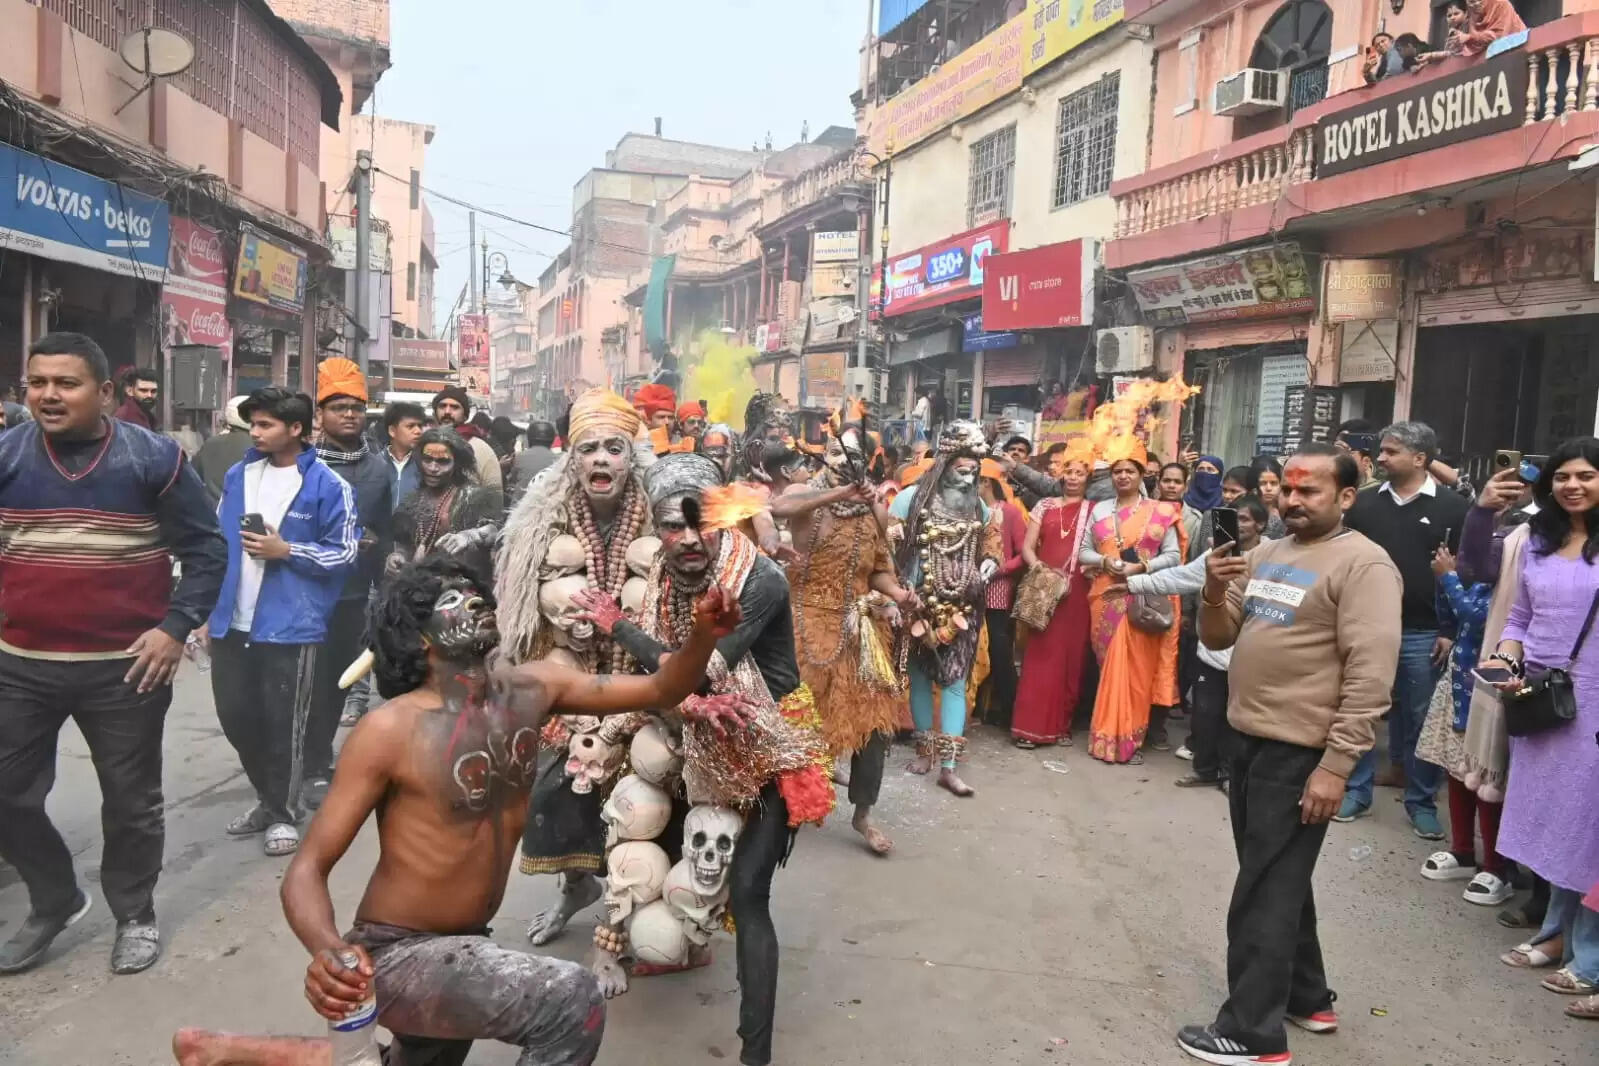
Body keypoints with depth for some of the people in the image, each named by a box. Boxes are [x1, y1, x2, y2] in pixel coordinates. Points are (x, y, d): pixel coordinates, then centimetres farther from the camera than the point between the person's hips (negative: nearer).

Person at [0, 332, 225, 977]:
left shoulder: (153, 459, -7)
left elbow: (205, 549, -2)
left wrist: (175, 627, -12)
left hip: (125, 666, -2)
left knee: (131, 801, 10)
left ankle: (135, 915, 30)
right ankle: (54, 901, 35)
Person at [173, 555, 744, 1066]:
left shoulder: (532, 688, -5)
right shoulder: (391, 730, -20)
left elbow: (659, 690, -4)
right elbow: (307, 867, -19)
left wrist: (702, 636, -24)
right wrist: (327, 949, -40)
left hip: (463, 946, 7)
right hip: (396, 954, -7)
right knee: (572, 1002, -28)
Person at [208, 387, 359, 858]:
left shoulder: (327, 485, -9)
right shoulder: (238, 474, 7)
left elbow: (345, 552, -8)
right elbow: (217, 539, 15)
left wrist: (286, 550, -19)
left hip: (290, 625, -6)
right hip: (233, 621, 6)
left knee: (283, 725, 4)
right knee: (235, 715, 14)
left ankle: (283, 814, 22)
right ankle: (269, 799, 34)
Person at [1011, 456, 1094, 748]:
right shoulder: (1045, 506, 10)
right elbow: (1027, 546, 6)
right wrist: (1036, 566, -11)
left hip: (1076, 592, 0)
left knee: (1071, 656, 3)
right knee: (1039, 656, -3)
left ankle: (1062, 725, 13)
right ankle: (1029, 726, 0)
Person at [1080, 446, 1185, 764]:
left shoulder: (1160, 511, 2)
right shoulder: (1099, 510, 11)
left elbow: (1173, 555, -1)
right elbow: (1083, 551, 9)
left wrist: (1141, 567, -15)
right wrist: (1104, 561, -10)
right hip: (1106, 598, 2)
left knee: (1136, 667, -2)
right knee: (1109, 666, 5)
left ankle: (1127, 738, 7)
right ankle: (1109, 736, 13)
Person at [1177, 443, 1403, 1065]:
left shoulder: (1362, 564, -12)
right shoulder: (1266, 555, 11)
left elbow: (1370, 675, -18)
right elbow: (1217, 639, 13)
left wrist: (1336, 765, -22)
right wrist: (1214, 593, -8)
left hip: (1301, 754, -8)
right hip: (1249, 740, 8)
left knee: (1265, 892, -1)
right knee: (1280, 882, 20)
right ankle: (1306, 998, 37)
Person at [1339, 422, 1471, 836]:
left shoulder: (1453, 508, -2)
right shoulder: (1364, 503, 5)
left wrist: (1452, 632, -7)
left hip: (1423, 634, -2)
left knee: (1422, 720, 7)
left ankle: (1422, 802, 20)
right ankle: (1356, 791, 20)